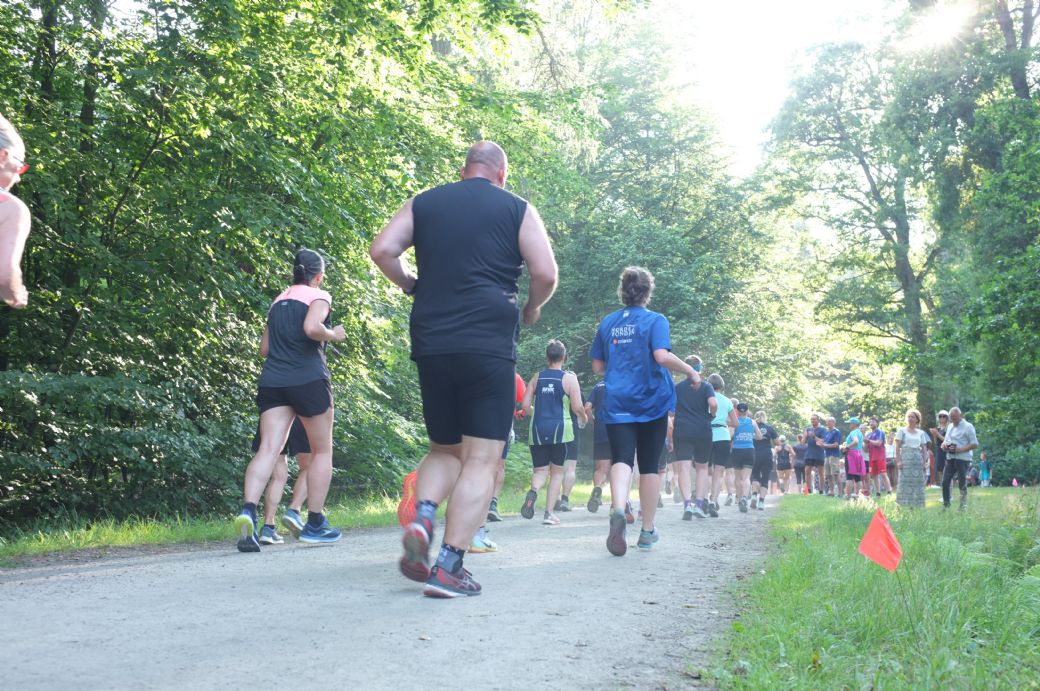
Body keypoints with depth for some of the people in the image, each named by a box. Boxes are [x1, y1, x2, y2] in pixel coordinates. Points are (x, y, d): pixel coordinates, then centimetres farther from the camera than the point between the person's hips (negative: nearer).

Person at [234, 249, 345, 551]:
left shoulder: (278, 301, 19)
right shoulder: (319, 297, 0)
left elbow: (264, 349, 22)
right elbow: (311, 328, -20)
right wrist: (334, 334, -2)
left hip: (272, 380, 5)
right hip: (309, 380, -5)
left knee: (268, 449, -8)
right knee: (322, 451, 11)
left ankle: (248, 511, -31)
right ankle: (315, 524, 12)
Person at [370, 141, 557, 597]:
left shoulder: (424, 204, 14)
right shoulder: (517, 209, 7)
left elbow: (382, 250, 1)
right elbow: (545, 273, -3)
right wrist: (531, 309, 16)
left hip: (430, 342, 4)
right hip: (489, 344, -3)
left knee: (444, 449, 19)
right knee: (481, 458, -1)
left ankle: (423, 518, -9)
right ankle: (449, 565, -10)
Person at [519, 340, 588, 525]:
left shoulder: (537, 377, 6)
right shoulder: (569, 378, -2)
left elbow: (525, 405, 4)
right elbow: (577, 407, -6)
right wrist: (584, 418, 16)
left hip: (538, 429, 2)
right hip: (560, 429, -2)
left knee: (540, 470, 11)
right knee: (557, 471, 11)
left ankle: (533, 491, -23)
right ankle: (549, 513, 5)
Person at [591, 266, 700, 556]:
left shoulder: (607, 322, 9)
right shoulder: (655, 320, -3)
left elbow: (597, 367, 13)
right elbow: (662, 356, -18)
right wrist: (691, 371, -4)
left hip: (617, 403, 2)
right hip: (652, 402, -1)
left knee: (621, 459, -10)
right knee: (649, 466, 10)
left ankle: (618, 510, -41)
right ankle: (648, 531, 18)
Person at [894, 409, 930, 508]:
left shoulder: (921, 433, 14)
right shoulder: (902, 431, 5)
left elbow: (924, 448, 14)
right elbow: (897, 447, -1)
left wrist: (925, 462, 5)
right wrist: (898, 460, -11)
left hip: (918, 459, 4)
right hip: (906, 458, -3)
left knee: (918, 483, 1)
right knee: (905, 482, -8)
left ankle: (916, 505, 6)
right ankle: (903, 505, -9)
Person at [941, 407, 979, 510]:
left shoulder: (968, 427, -6)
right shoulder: (950, 426, 17)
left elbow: (975, 445, -11)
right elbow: (945, 441, 25)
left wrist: (959, 449, -20)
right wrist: (944, 444, -1)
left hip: (962, 458, -7)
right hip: (950, 458, 7)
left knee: (962, 484, -3)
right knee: (945, 482, 3)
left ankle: (963, 506, 4)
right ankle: (945, 505, 12)